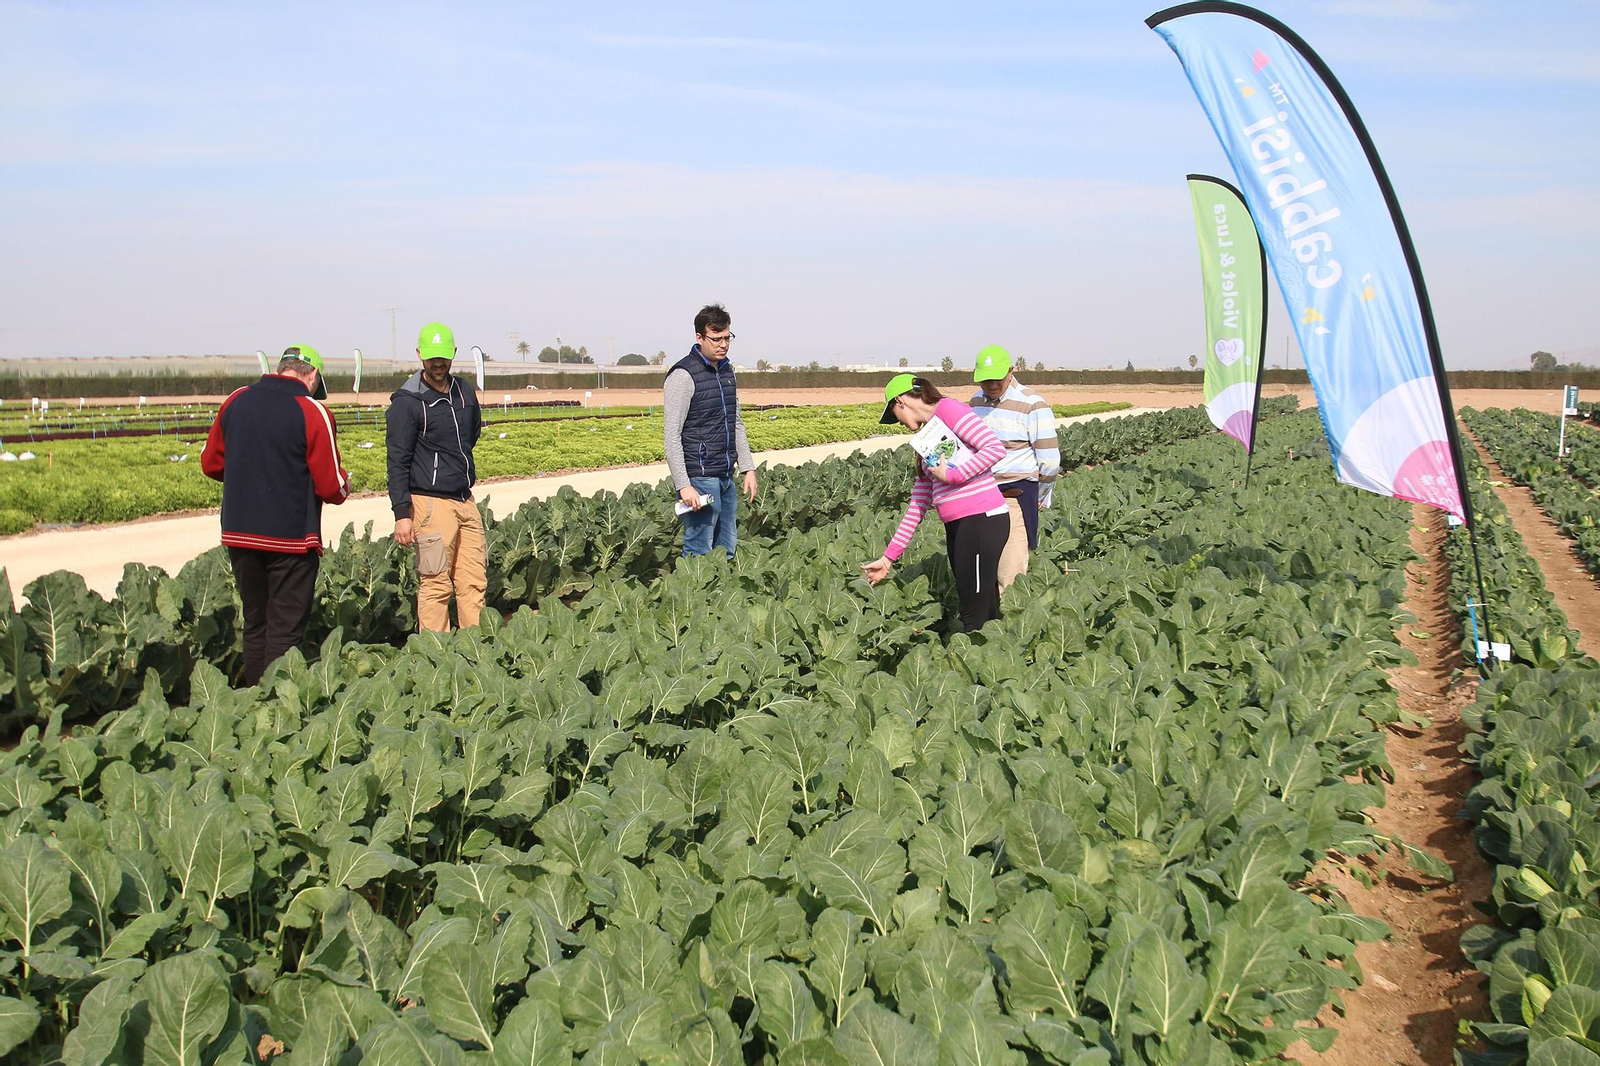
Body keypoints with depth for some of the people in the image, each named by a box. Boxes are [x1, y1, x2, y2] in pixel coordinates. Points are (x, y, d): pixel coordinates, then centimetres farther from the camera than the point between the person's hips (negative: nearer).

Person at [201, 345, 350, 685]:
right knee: (285, 629, 3)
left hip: (239, 533, 5)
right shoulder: (313, 412, -13)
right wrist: (345, 483, 9)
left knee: (254, 624, 17)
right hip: (290, 536, -5)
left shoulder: (235, 401, 3)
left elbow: (210, 463, 12)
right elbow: (331, 487, -13)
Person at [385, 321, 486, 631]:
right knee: (436, 585, -6)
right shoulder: (407, 402, -8)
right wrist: (402, 514, -15)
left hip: (465, 500, 6)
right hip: (431, 503, -6)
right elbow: (397, 462, -10)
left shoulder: (466, 393, 12)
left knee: (475, 582, 6)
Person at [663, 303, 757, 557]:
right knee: (699, 554, -7)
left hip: (726, 477, 8)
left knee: (728, 550, 11)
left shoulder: (726, 370, 14)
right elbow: (671, 435, -15)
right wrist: (683, 486, -20)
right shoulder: (683, 375, -12)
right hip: (699, 477, -8)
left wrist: (748, 468, 14)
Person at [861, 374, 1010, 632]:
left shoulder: (948, 409, -5)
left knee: (975, 617, -7)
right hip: (957, 526, 9)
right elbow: (917, 505, 19)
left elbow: (996, 448, -17)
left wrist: (950, 475, -13)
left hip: (982, 520, -9)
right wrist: (888, 557, 18)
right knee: (984, 613, 10)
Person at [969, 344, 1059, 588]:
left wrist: (1039, 498, 1)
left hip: (1016, 494, -6)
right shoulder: (977, 400, 11)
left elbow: (1049, 460, -7)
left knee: (1010, 572, -8)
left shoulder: (1032, 405, -10)